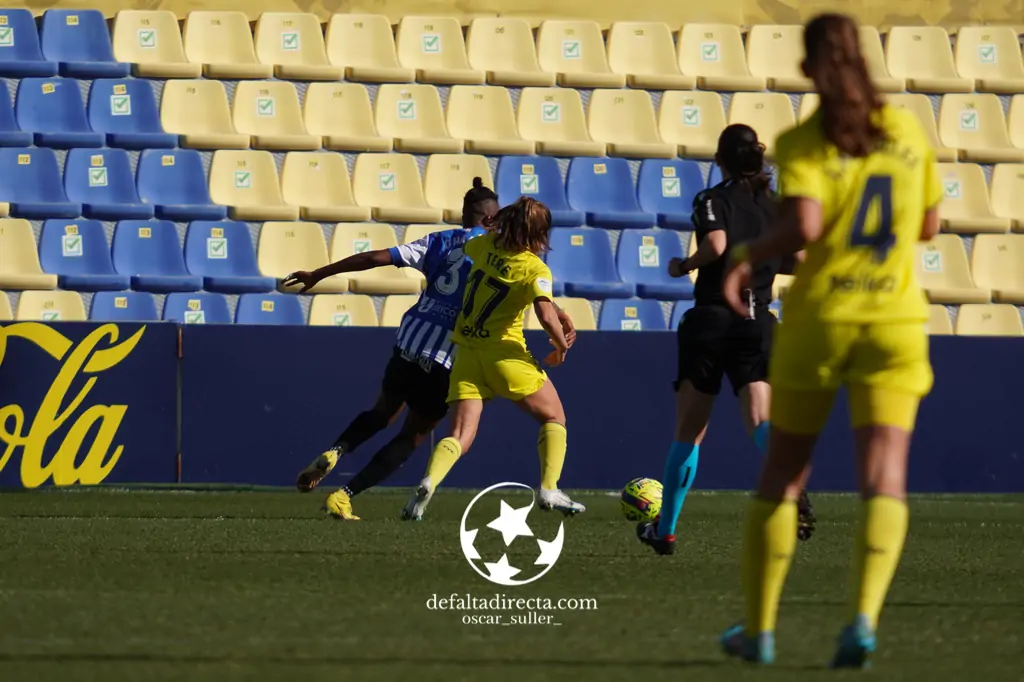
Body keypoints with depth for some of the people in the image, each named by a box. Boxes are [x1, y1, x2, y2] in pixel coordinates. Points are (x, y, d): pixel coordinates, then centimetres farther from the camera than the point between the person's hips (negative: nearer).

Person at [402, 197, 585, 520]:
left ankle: (428, 484, -28)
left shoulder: (484, 245, 3)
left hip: (467, 352, 4)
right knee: (553, 417, 16)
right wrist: (561, 346, -6)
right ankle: (549, 491, 6)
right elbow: (546, 316, -24)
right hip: (505, 352, -4)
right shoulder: (535, 269, -12)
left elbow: (466, 246, 28)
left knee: (461, 435, -1)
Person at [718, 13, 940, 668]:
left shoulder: (803, 144, -6)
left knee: (784, 472, 13)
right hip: (895, 320, 1)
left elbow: (805, 225, -20)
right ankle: (864, 618, -28)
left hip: (819, 318, -1)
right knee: (883, 474, -7)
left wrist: (746, 257, -5)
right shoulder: (908, 131, 6)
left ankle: (760, 626, 17)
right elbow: (929, 226, 13)